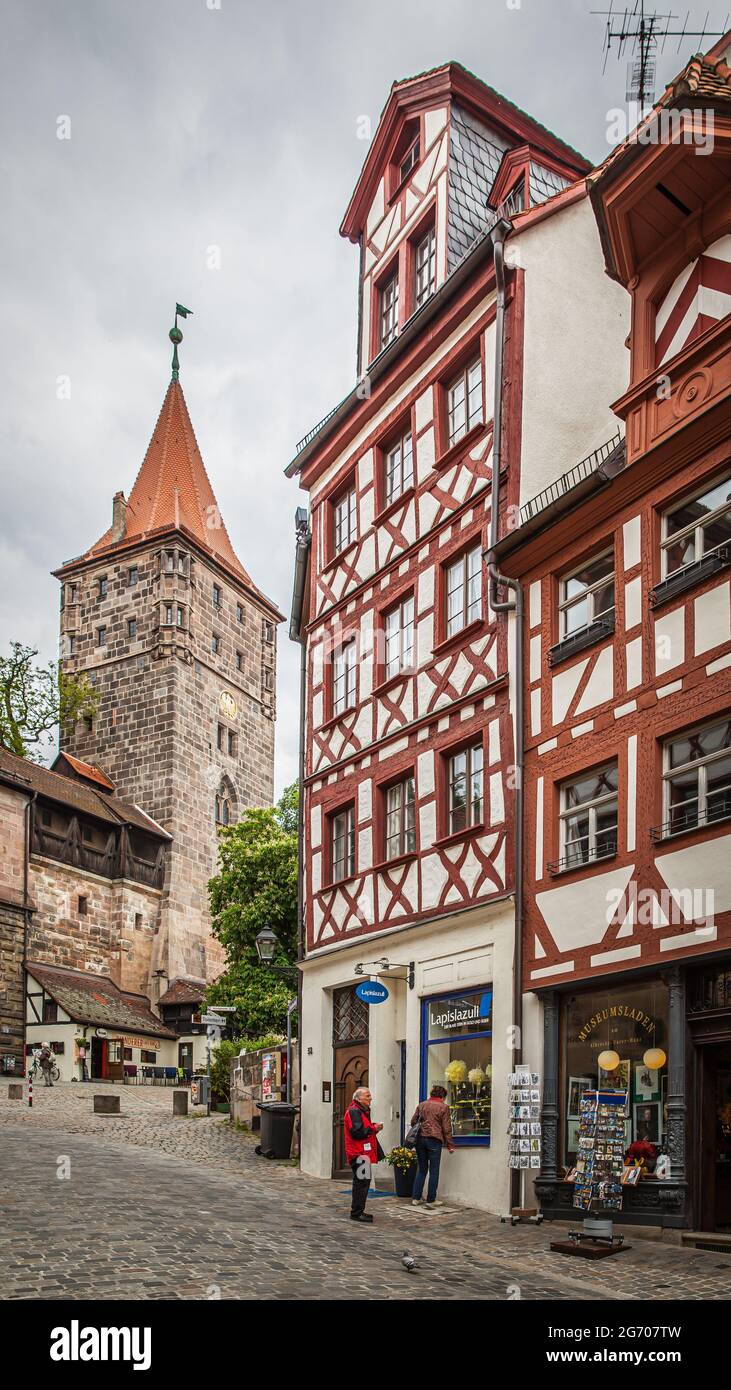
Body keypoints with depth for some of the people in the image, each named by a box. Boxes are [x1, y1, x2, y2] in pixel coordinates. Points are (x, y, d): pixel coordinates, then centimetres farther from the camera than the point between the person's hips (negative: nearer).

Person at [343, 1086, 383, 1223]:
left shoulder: (362, 1111, 20)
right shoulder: (354, 1111, -14)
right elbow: (357, 1132, -23)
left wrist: (374, 1128, 10)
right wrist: (373, 1129, -15)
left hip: (364, 1152, 11)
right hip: (359, 1153, -11)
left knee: (362, 1182, 14)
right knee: (362, 1181, -10)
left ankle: (358, 1211, 21)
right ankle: (357, 1213, -5)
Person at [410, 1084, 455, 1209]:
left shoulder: (422, 1105, 12)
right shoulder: (443, 1107, -1)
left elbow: (413, 1121, 14)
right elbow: (446, 1128, -3)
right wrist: (450, 1145, 2)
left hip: (420, 1139, 5)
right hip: (435, 1140, -5)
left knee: (422, 1170, 14)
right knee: (434, 1171, 3)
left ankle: (415, 1198, 12)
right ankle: (430, 1201, 3)